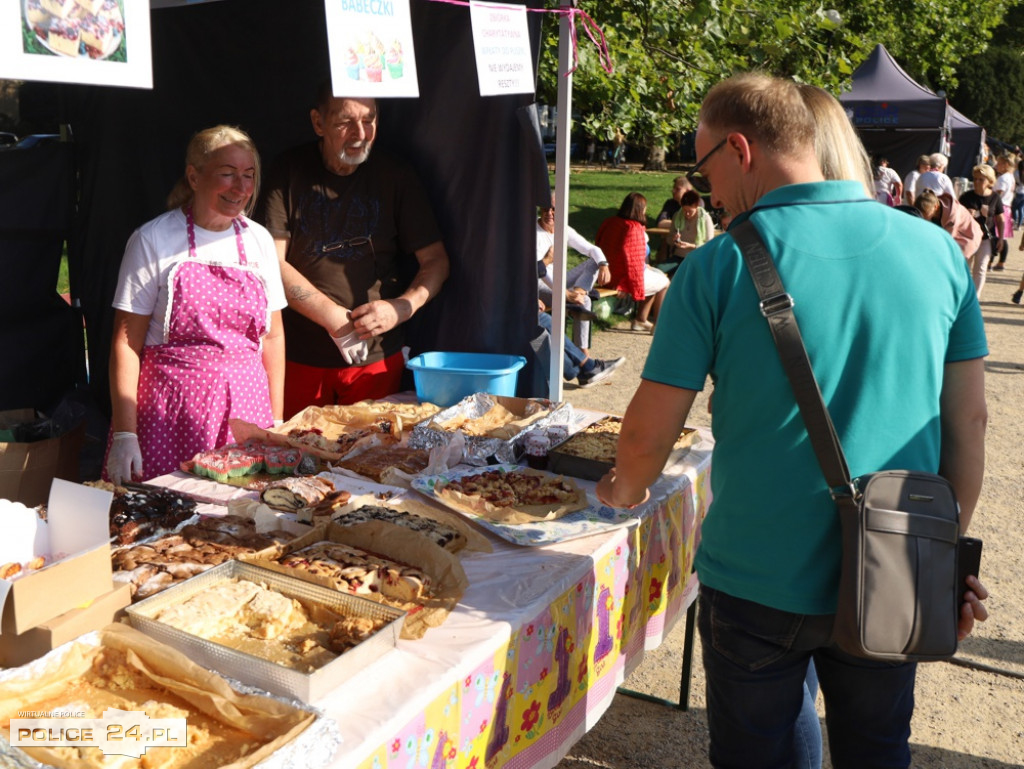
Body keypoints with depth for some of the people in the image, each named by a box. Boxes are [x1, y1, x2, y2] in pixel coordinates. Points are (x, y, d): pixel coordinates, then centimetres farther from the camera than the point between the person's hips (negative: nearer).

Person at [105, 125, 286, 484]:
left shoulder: (259, 240, 8)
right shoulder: (154, 240, -3)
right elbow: (126, 342, -4)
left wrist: (277, 422, 8)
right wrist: (124, 434, -10)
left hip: (246, 410, 3)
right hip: (171, 415, -3)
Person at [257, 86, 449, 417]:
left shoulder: (395, 176, 2)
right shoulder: (290, 172, -1)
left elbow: (436, 261, 2)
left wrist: (402, 307, -16)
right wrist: (331, 316, -16)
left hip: (377, 356, 1)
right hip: (300, 358, 0)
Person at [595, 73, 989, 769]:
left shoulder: (720, 267, -14)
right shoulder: (937, 250, -3)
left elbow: (649, 434, -8)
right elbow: (968, 422, 2)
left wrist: (623, 491, 14)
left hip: (760, 585, -3)